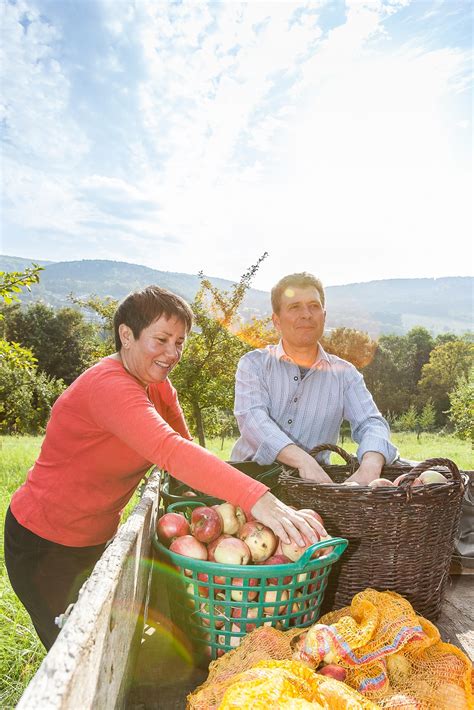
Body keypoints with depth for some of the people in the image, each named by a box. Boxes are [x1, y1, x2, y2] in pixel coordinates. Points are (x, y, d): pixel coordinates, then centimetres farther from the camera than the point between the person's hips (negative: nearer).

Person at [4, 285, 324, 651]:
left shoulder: (158, 385, -3)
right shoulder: (108, 386, -32)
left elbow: (182, 446, -1)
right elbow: (170, 451, -47)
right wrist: (256, 500, -55)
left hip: (94, 538, 8)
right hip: (45, 546, -8)